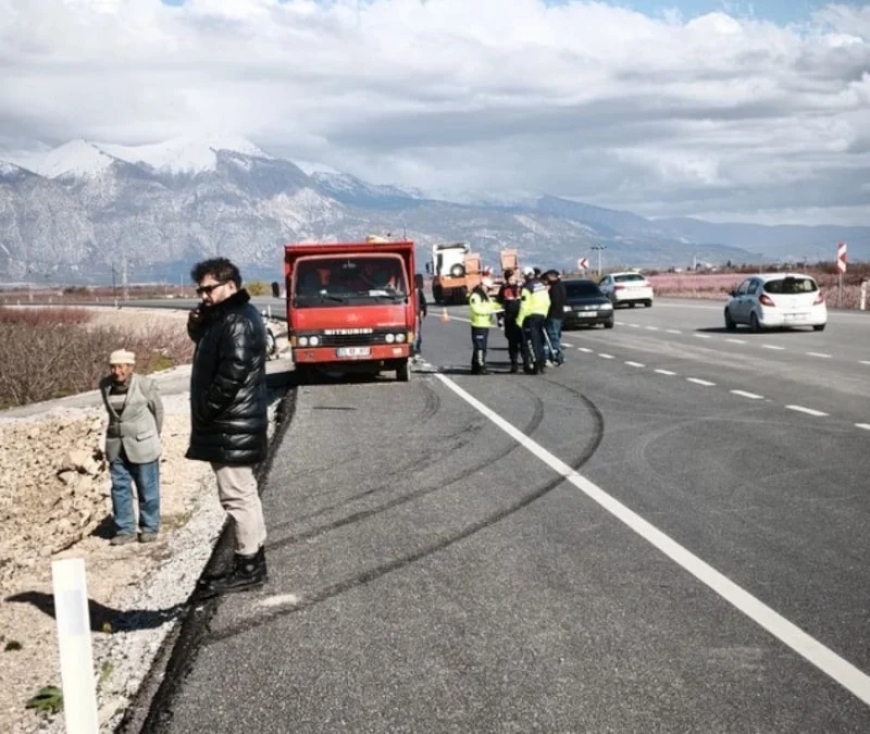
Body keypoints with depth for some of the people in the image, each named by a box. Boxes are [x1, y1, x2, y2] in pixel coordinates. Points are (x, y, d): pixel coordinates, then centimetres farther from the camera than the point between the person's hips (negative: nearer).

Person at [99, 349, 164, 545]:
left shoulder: (144, 384, -14)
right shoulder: (105, 385, -1)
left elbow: (157, 409, 0)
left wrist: (154, 437, 10)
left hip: (142, 444, -4)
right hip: (116, 446, 4)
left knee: (147, 489, 4)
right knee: (119, 488, 4)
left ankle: (150, 528, 16)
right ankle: (125, 530, 12)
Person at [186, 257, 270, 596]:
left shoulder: (239, 322, -18)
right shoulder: (224, 318, 16)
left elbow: (232, 374, -24)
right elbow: (211, 354, 22)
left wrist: (206, 410, -17)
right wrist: (197, 328, 3)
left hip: (232, 428, -11)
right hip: (231, 425, 11)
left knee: (236, 495, -6)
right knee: (243, 494, 16)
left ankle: (249, 567, 0)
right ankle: (253, 561, 25)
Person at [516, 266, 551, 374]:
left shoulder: (527, 287, -13)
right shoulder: (542, 285, 9)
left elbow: (524, 306, -16)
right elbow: (547, 302, 12)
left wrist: (519, 320, -11)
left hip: (531, 317, -7)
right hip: (542, 315, 7)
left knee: (532, 342, -4)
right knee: (539, 341, 16)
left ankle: (536, 366, -8)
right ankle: (542, 364, 17)